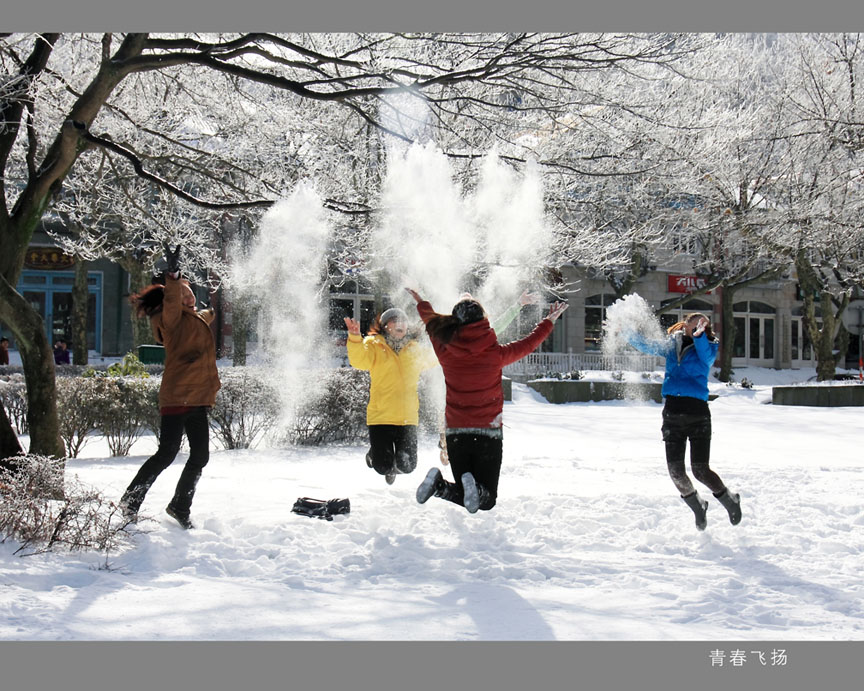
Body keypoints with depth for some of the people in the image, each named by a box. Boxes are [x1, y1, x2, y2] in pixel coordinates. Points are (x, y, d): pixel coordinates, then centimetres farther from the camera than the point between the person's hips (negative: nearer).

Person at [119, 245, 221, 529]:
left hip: (198, 398, 9)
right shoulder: (174, 318, -6)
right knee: (167, 454, -10)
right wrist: (173, 275, -42)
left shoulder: (198, 319, 20)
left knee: (200, 456, 10)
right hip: (177, 396, -9)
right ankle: (130, 501, 3)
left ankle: (180, 507, 24)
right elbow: (171, 302, -29)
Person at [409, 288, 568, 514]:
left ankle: (439, 484, -17)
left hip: (455, 433, 3)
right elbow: (528, 344, 9)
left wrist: (421, 303, 38)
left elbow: (433, 326, 17)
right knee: (487, 499, 7)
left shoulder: (446, 353, -4)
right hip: (488, 433, -3)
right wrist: (549, 321, 28)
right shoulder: (496, 355, -9)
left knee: (468, 499, 13)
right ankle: (475, 489, -27)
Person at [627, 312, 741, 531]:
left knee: (700, 470, -8)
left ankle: (729, 500, 19)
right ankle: (697, 506, 27)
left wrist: (699, 334, -33)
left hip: (698, 413, -3)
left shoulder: (708, 347, 5)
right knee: (675, 470, 1)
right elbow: (646, 346, 18)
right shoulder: (672, 345, 14)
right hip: (672, 412, 3)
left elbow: (705, 355, -16)